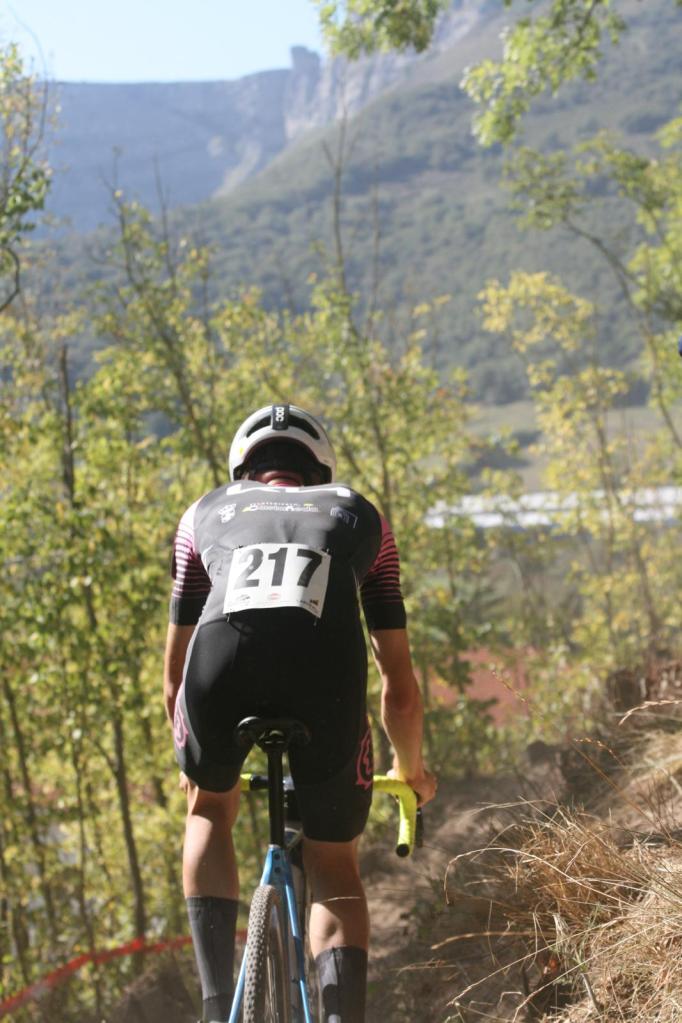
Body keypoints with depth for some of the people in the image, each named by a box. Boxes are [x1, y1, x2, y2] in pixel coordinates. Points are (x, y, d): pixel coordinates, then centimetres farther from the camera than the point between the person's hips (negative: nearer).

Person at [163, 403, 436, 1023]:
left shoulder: (208, 513, 35)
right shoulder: (359, 515, 35)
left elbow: (175, 673, 39)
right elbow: (400, 687, 36)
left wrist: (191, 760, 56)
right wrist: (412, 770, 54)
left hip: (222, 655, 0)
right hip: (328, 670, 0)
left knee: (210, 810, 31)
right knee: (334, 865, 23)